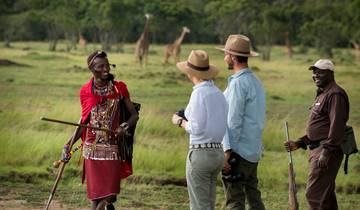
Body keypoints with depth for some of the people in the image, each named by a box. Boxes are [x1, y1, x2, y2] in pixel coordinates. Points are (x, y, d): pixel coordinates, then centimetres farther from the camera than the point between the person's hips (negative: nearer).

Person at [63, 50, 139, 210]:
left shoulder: (119, 88, 0)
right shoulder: (86, 92, 3)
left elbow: (134, 114, 3)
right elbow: (84, 121, 12)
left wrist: (125, 127, -17)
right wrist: (70, 143, 7)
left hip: (113, 148, -1)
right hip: (92, 148, 1)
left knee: (110, 192, -7)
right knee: (95, 192, 0)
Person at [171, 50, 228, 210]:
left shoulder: (199, 93, -13)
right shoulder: (219, 93, 10)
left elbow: (197, 129, -17)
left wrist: (180, 122, 1)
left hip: (200, 153, -8)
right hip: (218, 153, 8)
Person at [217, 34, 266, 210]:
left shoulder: (238, 83, -14)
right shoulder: (256, 82, 15)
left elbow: (233, 121, -18)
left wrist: (227, 150, -18)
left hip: (238, 150, -9)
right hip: (254, 151, 9)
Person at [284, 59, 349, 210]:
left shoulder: (335, 94, -13)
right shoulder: (322, 94, 21)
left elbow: (337, 126, -22)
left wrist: (326, 152, -27)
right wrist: (299, 143, 18)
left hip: (327, 151, -11)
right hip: (317, 150, 11)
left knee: (314, 194, -14)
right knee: (326, 195, 14)